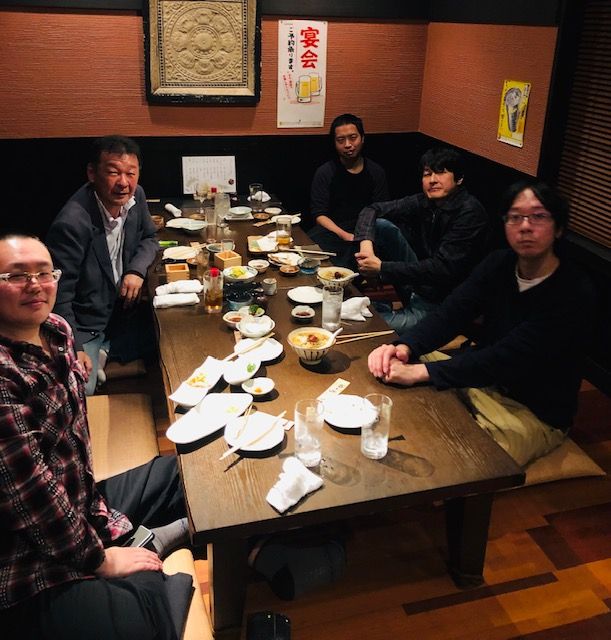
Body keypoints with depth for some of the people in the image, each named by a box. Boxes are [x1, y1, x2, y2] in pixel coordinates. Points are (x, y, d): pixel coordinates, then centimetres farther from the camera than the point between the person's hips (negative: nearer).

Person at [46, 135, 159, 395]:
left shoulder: (136, 197, -6)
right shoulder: (72, 223, -28)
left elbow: (149, 239, 13)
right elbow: (58, 296, -23)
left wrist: (137, 270, -8)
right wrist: (74, 350, -26)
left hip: (123, 313, 7)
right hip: (84, 327, -7)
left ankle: (103, 352, 14)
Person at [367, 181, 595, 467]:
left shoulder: (574, 294, -24)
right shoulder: (500, 264, -4)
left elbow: (506, 358, -31)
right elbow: (450, 313, -13)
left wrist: (421, 372, -37)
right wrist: (404, 347, -33)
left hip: (534, 414, -6)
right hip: (483, 379, 6)